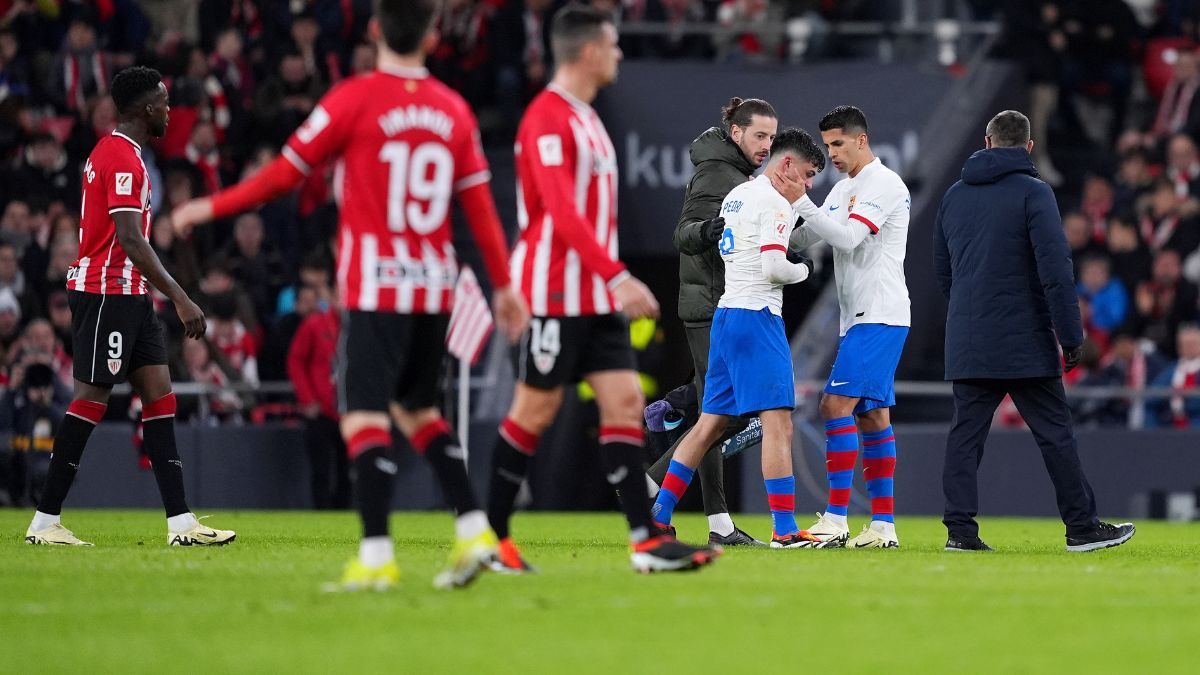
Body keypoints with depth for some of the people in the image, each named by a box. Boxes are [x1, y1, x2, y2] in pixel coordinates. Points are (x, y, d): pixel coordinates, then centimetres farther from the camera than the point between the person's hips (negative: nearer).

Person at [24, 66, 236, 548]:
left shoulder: (111, 152, 18)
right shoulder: (123, 159, -15)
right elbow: (131, 241, -23)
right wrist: (180, 299, -24)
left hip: (127, 296, 10)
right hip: (106, 291, -10)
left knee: (159, 394, 4)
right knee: (92, 399, -8)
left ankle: (181, 522, 0)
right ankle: (45, 522, -3)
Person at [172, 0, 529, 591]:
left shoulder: (354, 99, -6)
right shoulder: (453, 110, 7)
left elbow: (286, 172, -1)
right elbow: (480, 206, 9)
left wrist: (213, 207, 11)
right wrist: (503, 285, 17)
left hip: (374, 286, -5)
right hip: (434, 286, 5)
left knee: (363, 416, -7)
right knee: (417, 410, 20)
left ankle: (376, 557, -16)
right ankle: (474, 531, 12)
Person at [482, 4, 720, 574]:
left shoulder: (585, 119, 16)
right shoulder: (548, 118, -14)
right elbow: (562, 212, -24)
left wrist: (613, 282, 18)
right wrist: (618, 276, -30)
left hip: (596, 297, 9)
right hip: (555, 294, -9)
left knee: (625, 402, -1)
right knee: (535, 410, -2)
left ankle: (646, 541, -5)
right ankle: (491, 536, 9)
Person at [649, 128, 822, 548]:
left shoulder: (736, 195, 17)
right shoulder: (775, 203, -10)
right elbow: (773, 267, -19)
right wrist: (803, 270, -1)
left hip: (726, 314, 9)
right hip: (757, 317, -9)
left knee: (711, 423, 13)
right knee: (778, 422, -10)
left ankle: (658, 514, 13)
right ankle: (784, 529, -15)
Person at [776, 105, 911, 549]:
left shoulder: (884, 184, -10)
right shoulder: (844, 188, 19)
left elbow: (848, 237, -22)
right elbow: (802, 239, 18)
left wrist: (801, 202, -22)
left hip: (879, 316, -10)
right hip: (859, 317, 10)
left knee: (837, 404, -15)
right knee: (871, 416, 8)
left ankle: (836, 519, -18)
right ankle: (883, 526, 8)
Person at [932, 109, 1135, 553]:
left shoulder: (954, 196, 11)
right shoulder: (1033, 193, -8)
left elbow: (941, 271, 19)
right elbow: (1055, 270, -14)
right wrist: (1072, 336, -12)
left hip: (966, 345, 5)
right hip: (1025, 341, -5)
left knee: (966, 431, 5)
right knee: (1054, 433, 1)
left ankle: (960, 528, -2)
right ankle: (1082, 527, 5)